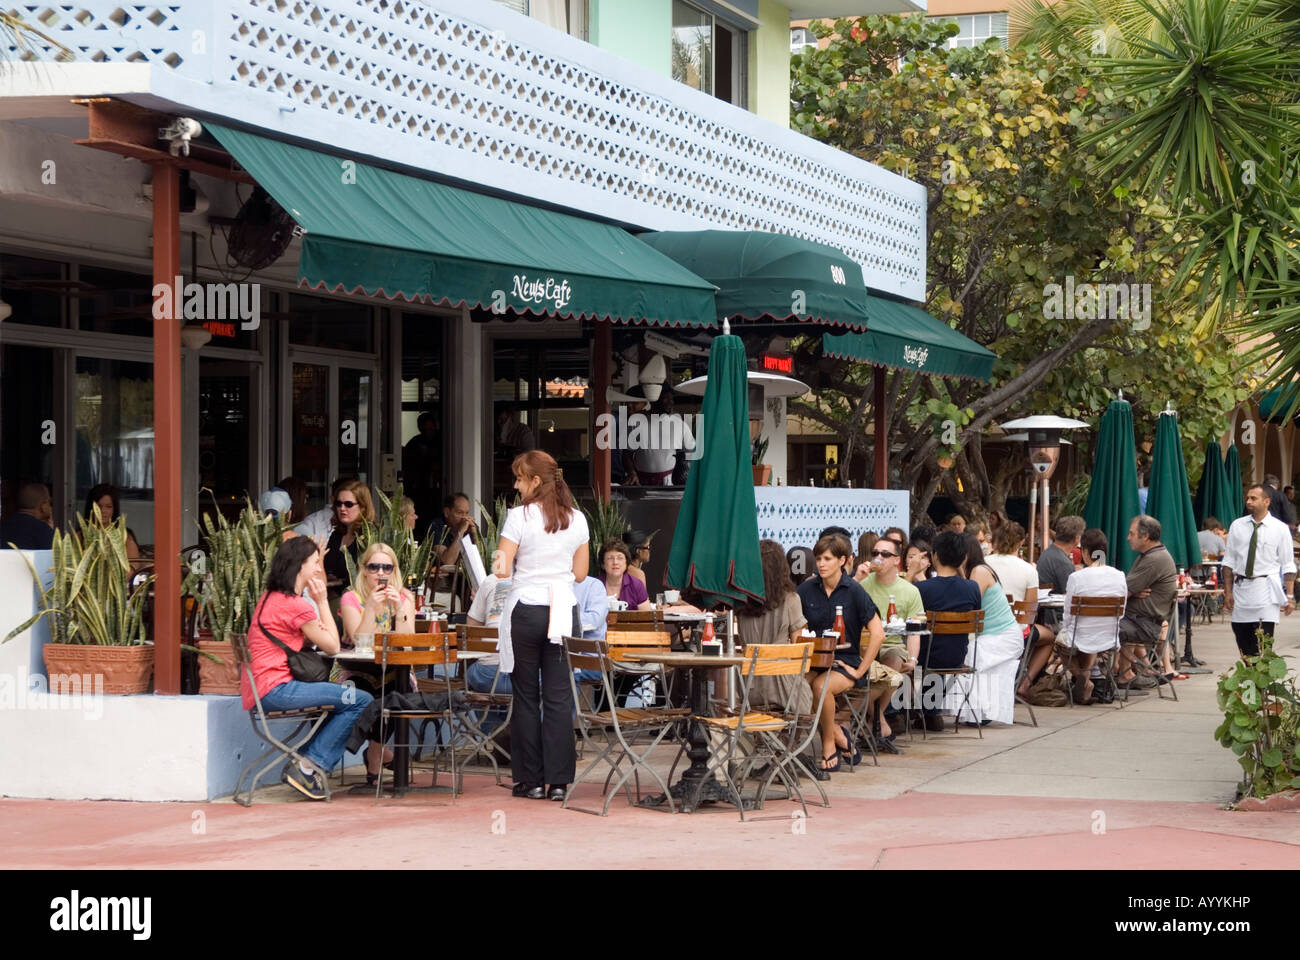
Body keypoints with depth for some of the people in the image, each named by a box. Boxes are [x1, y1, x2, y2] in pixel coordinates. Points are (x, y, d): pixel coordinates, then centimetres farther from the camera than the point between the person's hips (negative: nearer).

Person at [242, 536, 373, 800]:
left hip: (256, 692, 10)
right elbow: (332, 647, -3)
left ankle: (306, 767, 9)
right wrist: (322, 601, 2)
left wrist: (316, 630, 4)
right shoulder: (298, 606, -13)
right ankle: (309, 767, -6)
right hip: (274, 689, -10)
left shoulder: (269, 598, 17)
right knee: (361, 701, -12)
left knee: (348, 695, 18)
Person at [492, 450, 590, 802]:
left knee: (526, 696, 5)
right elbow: (580, 572, 12)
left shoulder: (520, 516, -7)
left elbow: (503, 570, -9)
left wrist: (501, 563, 12)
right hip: (564, 610, 3)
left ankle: (531, 779, 7)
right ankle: (559, 781, 1)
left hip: (526, 609, -3)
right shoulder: (577, 519, 6)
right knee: (559, 697, 3)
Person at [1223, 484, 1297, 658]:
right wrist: (1228, 591, 3)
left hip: (1266, 592, -4)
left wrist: (1289, 596, -7)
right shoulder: (1237, 526, 8)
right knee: (1244, 649, 6)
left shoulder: (1280, 529, 0)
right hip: (1241, 590, 4)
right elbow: (1229, 561, 10)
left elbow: (1288, 566, 0)